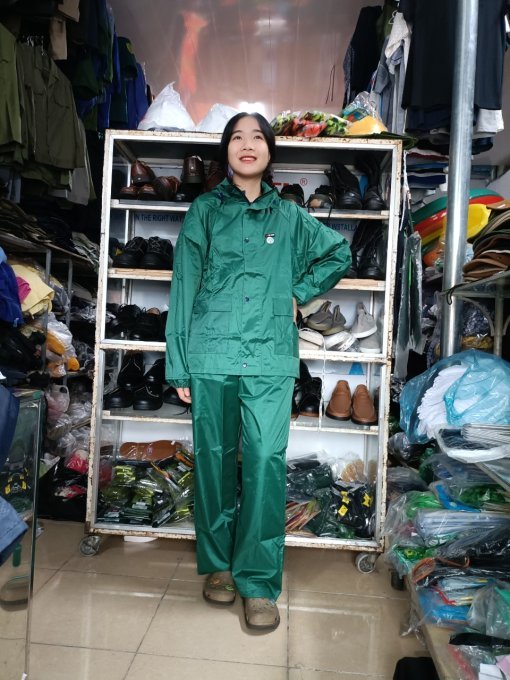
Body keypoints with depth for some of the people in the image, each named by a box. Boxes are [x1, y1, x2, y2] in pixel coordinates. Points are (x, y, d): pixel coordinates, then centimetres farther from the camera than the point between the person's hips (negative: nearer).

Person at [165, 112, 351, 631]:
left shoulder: (289, 216, 12)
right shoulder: (205, 211, 9)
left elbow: (339, 253, 26)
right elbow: (184, 287, 4)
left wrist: (300, 292, 10)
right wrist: (179, 365, 0)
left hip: (270, 357, 0)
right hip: (211, 354, 0)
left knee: (266, 460, -7)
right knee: (214, 458, 8)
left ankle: (259, 581, 6)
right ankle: (218, 563, 26)